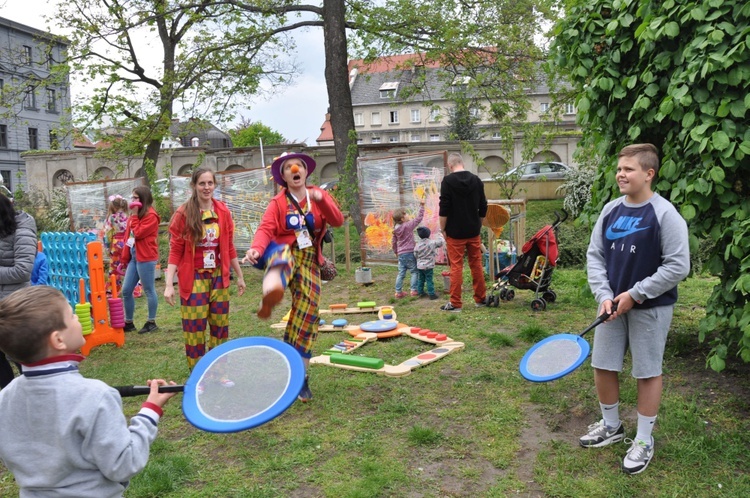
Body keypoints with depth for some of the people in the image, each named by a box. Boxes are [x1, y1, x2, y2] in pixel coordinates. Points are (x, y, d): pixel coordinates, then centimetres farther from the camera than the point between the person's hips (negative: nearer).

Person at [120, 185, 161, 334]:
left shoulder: (151, 216, -11)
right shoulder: (135, 215, 17)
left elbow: (138, 233, -19)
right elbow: (128, 237, 19)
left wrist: (134, 215, -12)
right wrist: (124, 258, 18)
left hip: (145, 258, -9)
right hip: (133, 256, 9)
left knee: (149, 290, 1)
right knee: (126, 291, 9)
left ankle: (151, 322, 12)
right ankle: (128, 322, 19)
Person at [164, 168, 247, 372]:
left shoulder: (223, 211, 2)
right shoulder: (183, 213, -9)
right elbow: (175, 251, -8)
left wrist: (239, 276, 13)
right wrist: (169, 284, -14)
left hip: (218, 276, 4)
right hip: (194, 278, -4)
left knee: (220, 324, 10)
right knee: (195, 327, 0)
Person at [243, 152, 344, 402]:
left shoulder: (319, 195, 8)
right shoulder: (278, 202, 3)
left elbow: (337, 221, -8)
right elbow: (266, 229, -13)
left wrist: (321, 200, -25)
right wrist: (256, 248, -34)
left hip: (309, 260, 3)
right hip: (284, 252, -2)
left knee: (307, 315, -2)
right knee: (283, 254, -41)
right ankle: (270, 295, -77)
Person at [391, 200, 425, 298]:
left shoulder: (395, 229, 6)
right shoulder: (408, 225, -11)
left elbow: (393, 242, 13)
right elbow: (418, 218, -9)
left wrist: (396, 252, 27)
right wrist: (421, 206, -4)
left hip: (400, 254, 6)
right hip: (409, 253, -6)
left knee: (401, 273, 10)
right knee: (414, 271, 6)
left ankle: (398, 292, 11)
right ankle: (414, 290, 4)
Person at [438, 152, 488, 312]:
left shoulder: (448, 181, -10)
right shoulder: (476, 180, 5)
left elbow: (444, 209, -13)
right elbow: (483, 208, 9)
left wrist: (443, 229, -3)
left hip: (455, 233, -5)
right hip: (473, 231, 5)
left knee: (456, 267, -1)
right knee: (477, 265, 12)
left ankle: (455, 303, 2)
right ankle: (480, 299, 20)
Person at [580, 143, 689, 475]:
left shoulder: (665, 214, -15)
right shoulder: (610, 210, 2)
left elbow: (678, 266, -17)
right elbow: (595, 255, 5)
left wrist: (635, 294, -17)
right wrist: (603, 295, -8)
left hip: (650, 308, -5)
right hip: (613, 304, 6)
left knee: (647, 373, 6)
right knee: (603, 366, 12)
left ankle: (644, 440, 23)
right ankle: (611, 426, 34)